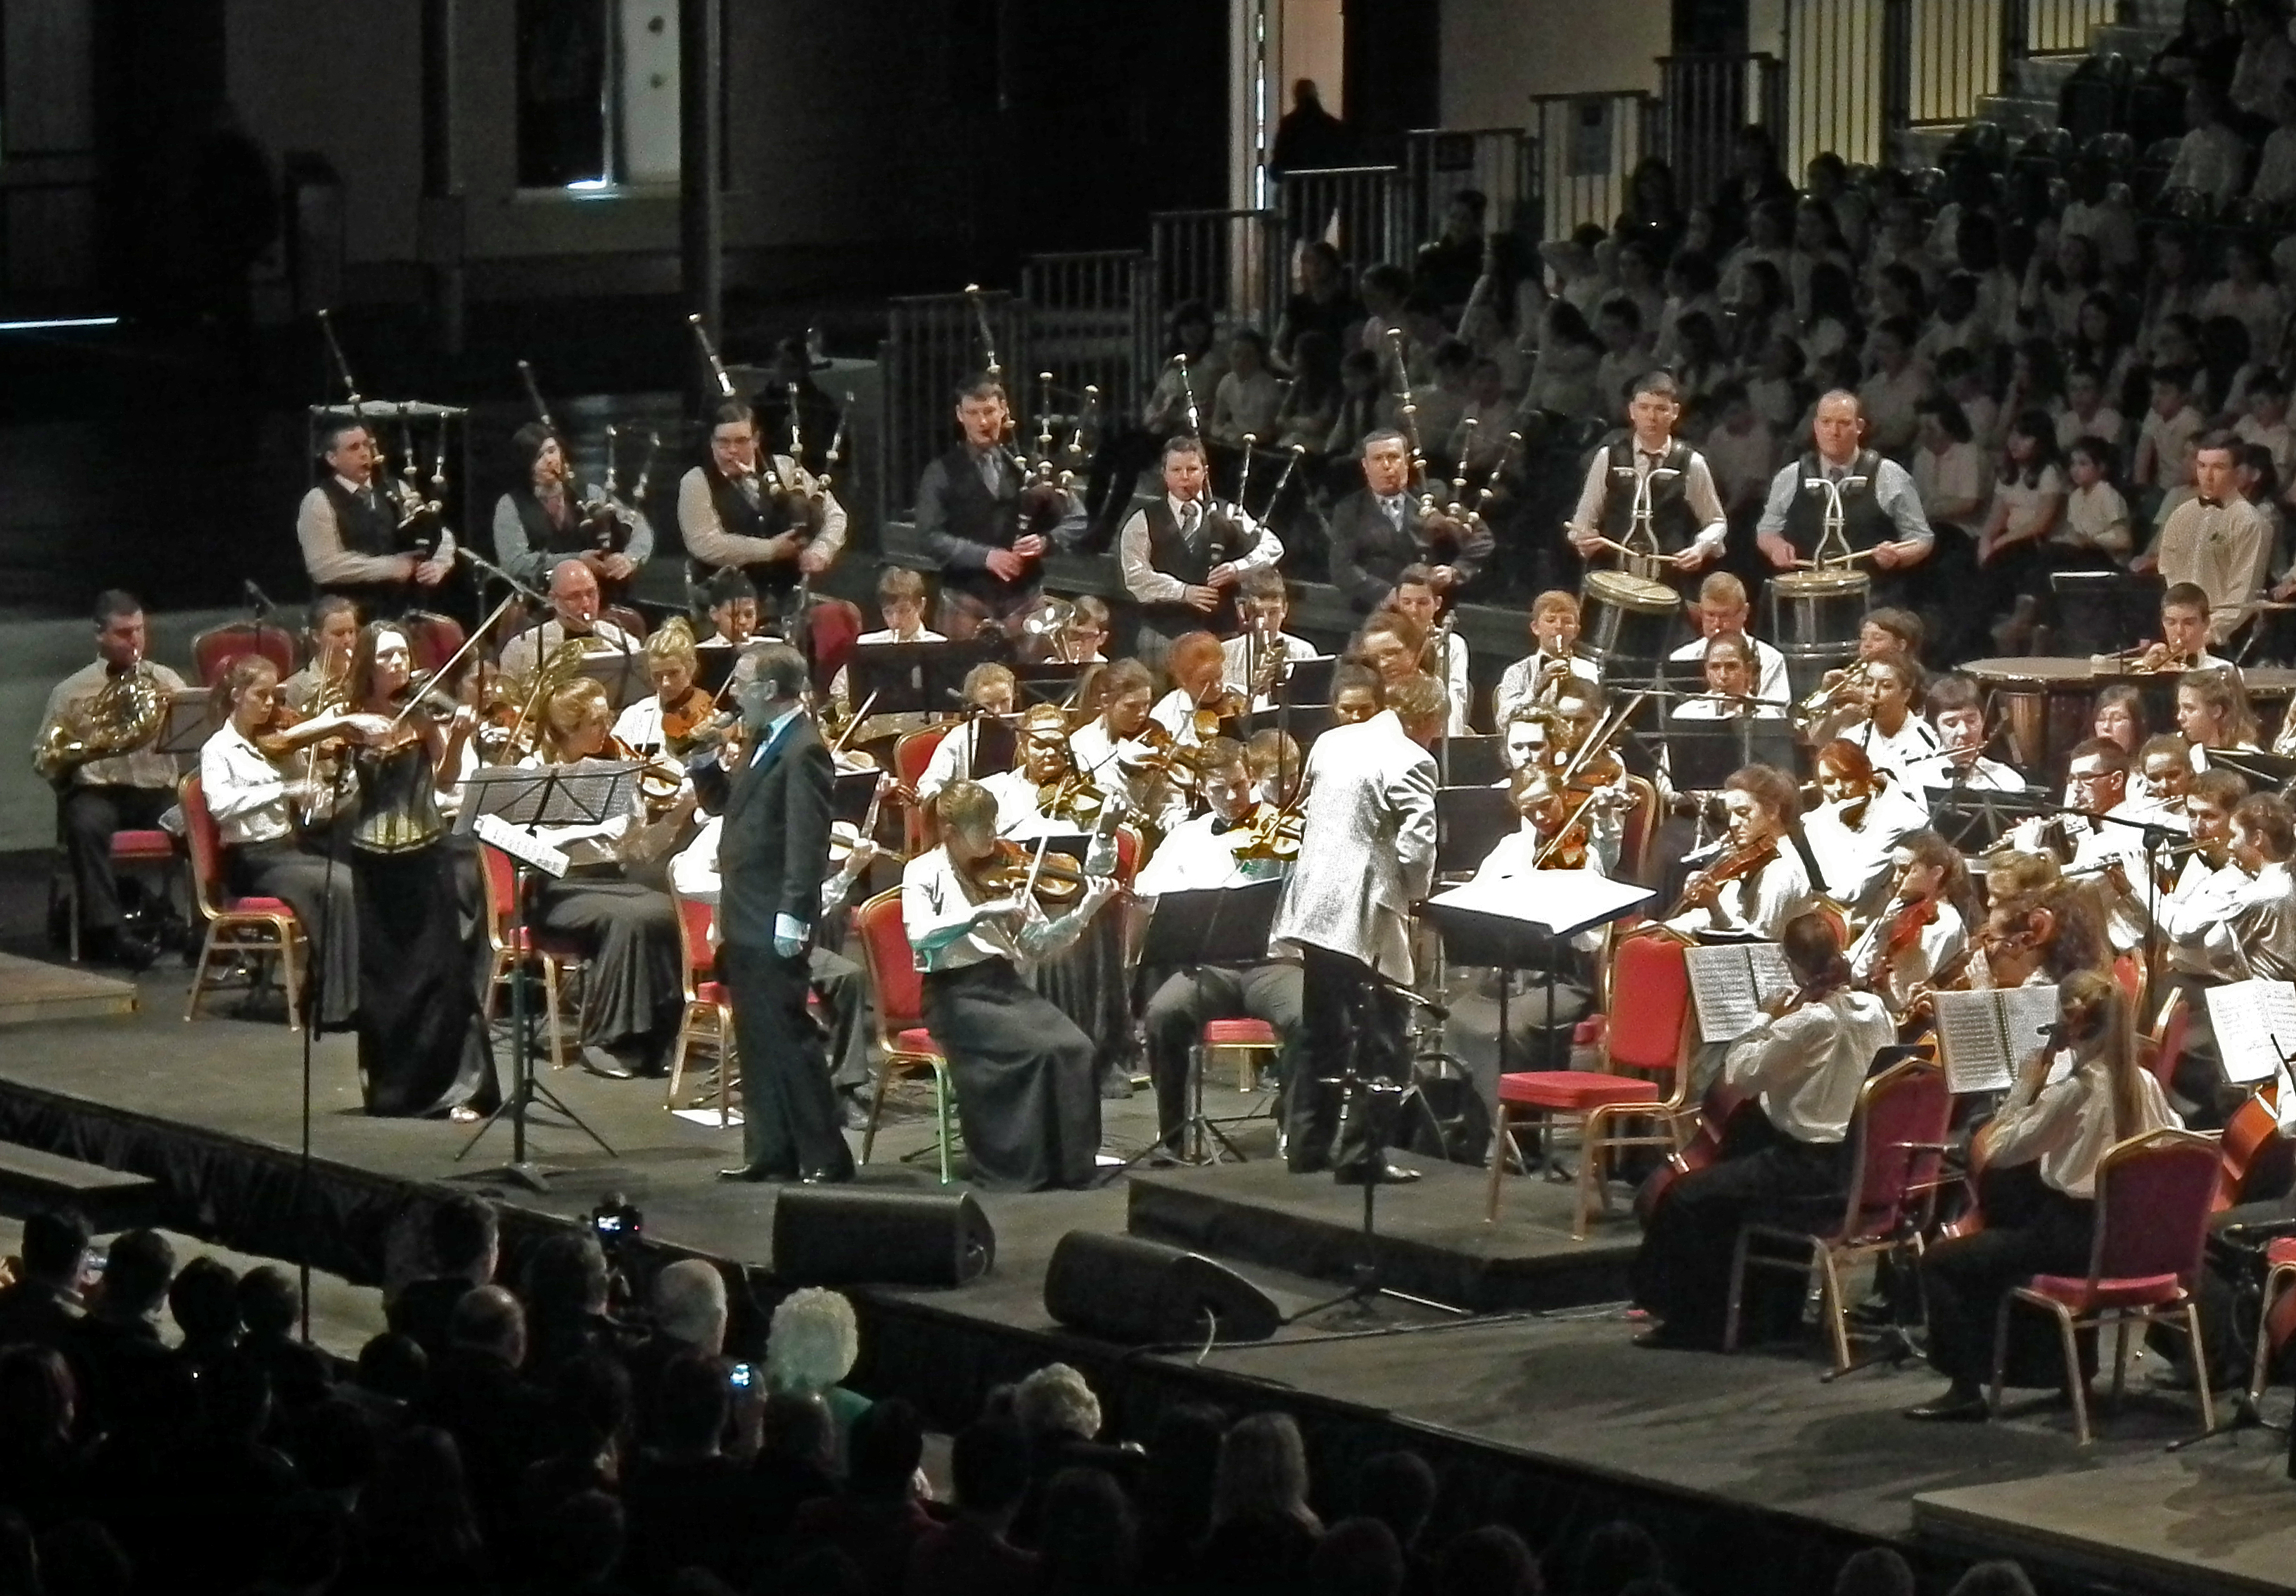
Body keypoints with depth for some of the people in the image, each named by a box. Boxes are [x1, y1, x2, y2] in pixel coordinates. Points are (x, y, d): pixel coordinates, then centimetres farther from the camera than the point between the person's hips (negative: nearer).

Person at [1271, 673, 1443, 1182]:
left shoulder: (1331, 742, 11)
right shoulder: (1410, 762, -13)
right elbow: (1416, 848, -18)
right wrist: (1415, 891, 1)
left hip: (1314, 905, 8)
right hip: (1368, 915, -8)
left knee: (1322, 1032, 17)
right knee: (1378, 1041, -1)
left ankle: (1308, 1144, 21)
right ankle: (1360, 1154, -3)